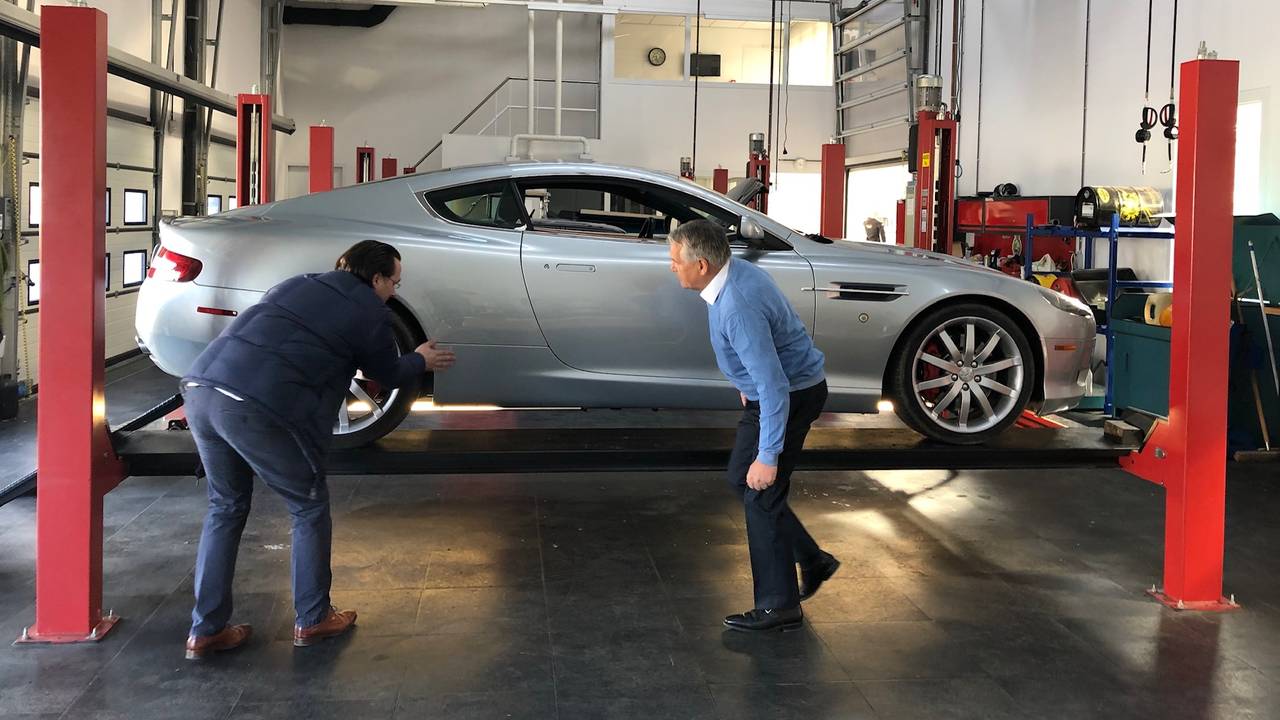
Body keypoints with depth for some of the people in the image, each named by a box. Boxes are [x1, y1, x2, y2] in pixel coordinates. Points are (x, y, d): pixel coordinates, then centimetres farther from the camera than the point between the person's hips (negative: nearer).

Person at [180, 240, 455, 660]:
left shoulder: (299, 284, 27)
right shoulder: (370, 311, 8)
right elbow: (389, 376, 22)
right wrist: (422, 361, 44)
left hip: (201, 388, 7)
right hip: (260, 410, -7)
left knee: (226, 508, 22)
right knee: (309, 509, 15)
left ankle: (206, 630, 23)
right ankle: (313, 620, 25)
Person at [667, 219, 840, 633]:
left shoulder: (738, 308, -33)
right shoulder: (734, 272, -4)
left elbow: (773, 388, -34)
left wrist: (769, 456, -31)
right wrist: (748, 385, 27)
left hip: (790, 396, -10)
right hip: (770, 386, 10)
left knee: (761, 492, -4)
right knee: (741, 479, 17)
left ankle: (779, 607, 7)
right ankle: (811, 561, 27)